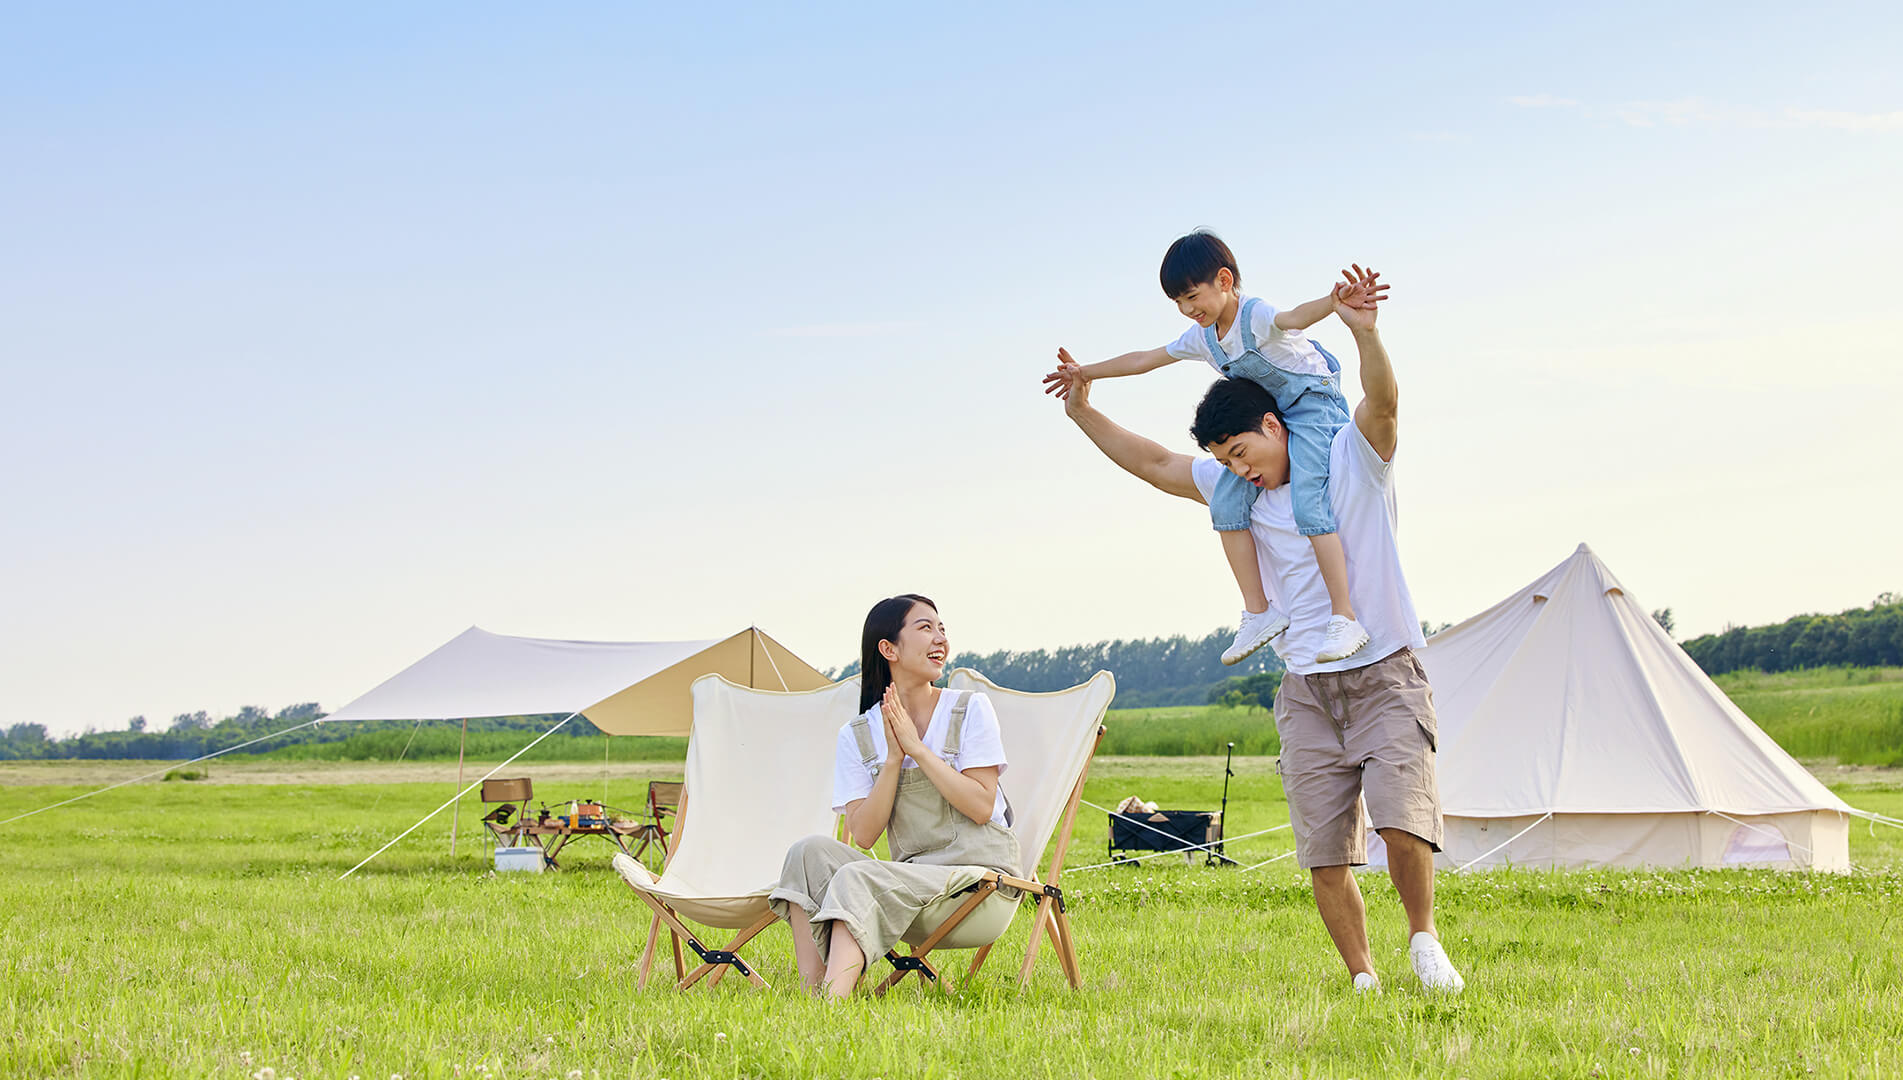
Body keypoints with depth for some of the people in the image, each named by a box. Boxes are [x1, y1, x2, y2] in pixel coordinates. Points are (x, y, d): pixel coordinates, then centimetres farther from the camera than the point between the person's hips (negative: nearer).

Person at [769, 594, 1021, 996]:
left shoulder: (971, 710, 1)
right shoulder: (857, 735, 8)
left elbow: (981, 807, -9)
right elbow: (863, 835, -2)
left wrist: (917, 748, -12)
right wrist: (893, 758, -12)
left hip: (983, 881, -4)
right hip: (910, 882, 4)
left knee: (856, 878, -28)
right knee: (813, 851, -19)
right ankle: (810, 997, -28)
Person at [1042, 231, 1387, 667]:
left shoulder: (1255, 316, -22)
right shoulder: (1203, 339, 5)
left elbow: (1295, 317, -44)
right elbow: (1143, 359, 18)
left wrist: (1333, 303, -67)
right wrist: (1084, 372, 25)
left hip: (1314, 403, -8)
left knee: (1308, 503, -25)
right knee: (1226, 500, -7)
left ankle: (1345, 619, -28)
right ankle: (1259, 611, -5)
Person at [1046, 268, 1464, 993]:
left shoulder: (1353, 457, -4)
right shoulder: (1240, 490, 11)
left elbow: (1383, 402, -23)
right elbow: (1156, 466, 18)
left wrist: (1365, 333, -41)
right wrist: (1086, 414, 12)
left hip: (1386, 675, -5)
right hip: (1306, 688, 5)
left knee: (1401, 817, -20)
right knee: (1324, 852, -1)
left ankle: (1424, 936, 1)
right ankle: (1362, 977, 7)